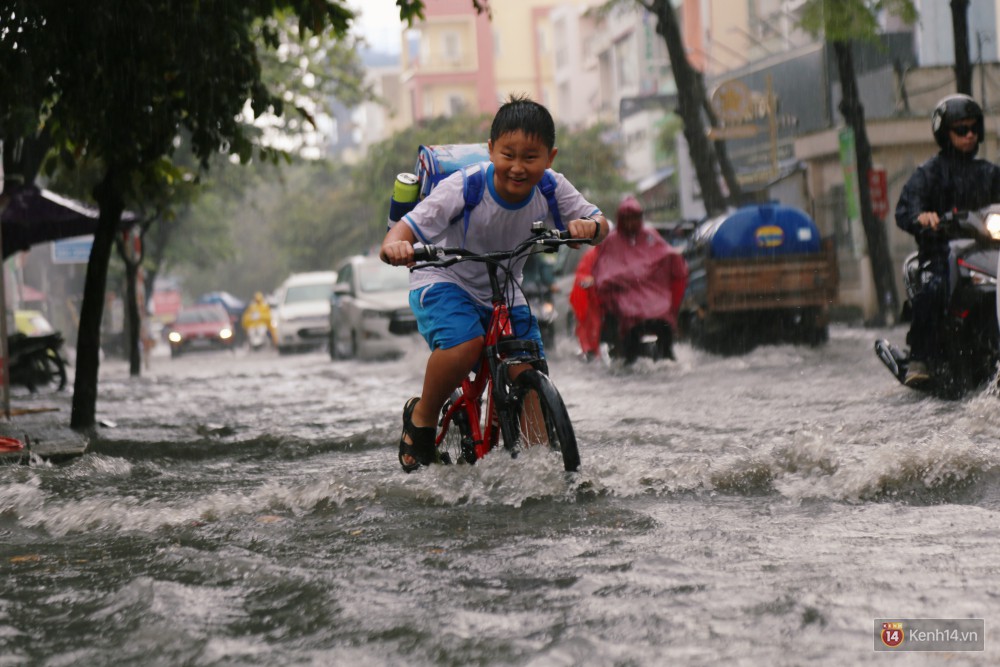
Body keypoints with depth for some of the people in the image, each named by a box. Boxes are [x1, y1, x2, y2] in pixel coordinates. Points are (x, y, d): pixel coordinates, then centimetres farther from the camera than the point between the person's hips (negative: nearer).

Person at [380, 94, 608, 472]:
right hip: (445, 283, -4)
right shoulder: (464, 187, -25)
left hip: (503, 295, 4)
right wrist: (394, 245, -54)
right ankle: (422, 417, -8)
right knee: (465, 345, -34)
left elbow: (599, 222, -11)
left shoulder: (552, 189, -13)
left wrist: (588, 226, -36)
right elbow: (410, 226, -30)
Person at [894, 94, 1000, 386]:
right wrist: (920, 217, -26)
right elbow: (904, 210, -3)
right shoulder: (929, 172, 10)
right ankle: (918, 360, -29)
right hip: (940, 250, -3)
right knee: (931, 290, -33)